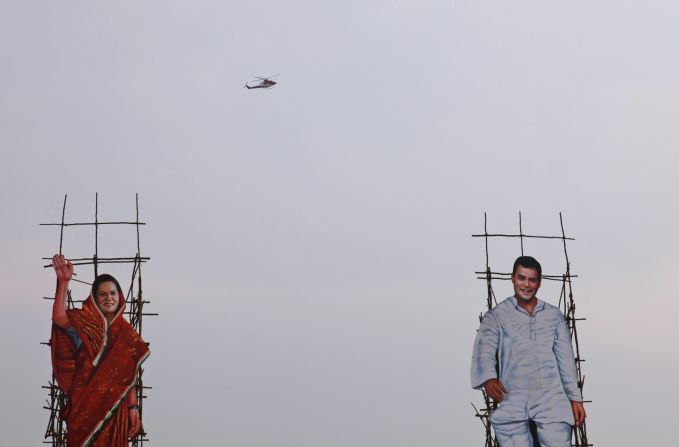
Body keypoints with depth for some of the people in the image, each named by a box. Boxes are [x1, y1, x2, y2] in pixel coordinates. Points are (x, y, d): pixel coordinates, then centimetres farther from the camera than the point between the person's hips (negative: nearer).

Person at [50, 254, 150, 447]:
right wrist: (63, 281, -20)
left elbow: (130, 376, 7)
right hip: (85, 405, -2)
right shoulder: (85, 323, 3)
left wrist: (133, 407, -1)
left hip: (115, 407, 2)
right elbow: (59, 318, -19)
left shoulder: (126, 333, 9)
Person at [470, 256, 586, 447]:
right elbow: (484, 349, -8)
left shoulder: (554, 315, 18)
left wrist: (575, 398, 11)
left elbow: (566, 358, 17)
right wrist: (488, 378, -28)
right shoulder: (496, 316, 8)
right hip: (513, 398, -2)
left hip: (551, 397, 2)